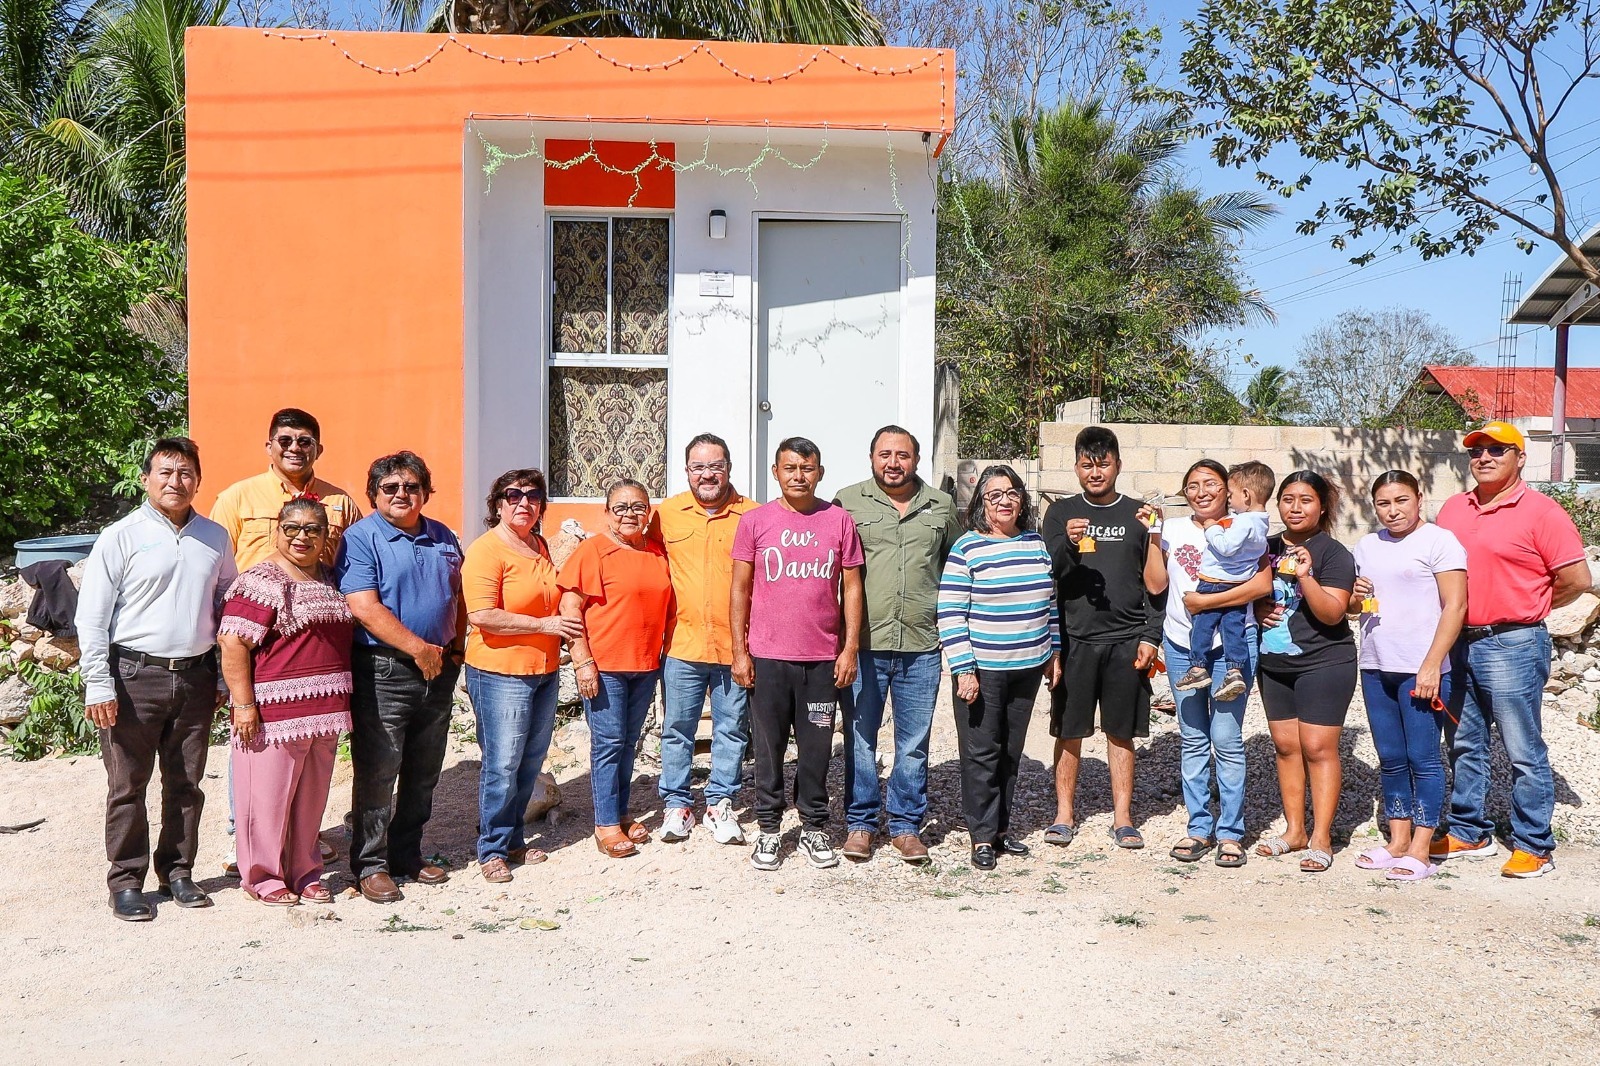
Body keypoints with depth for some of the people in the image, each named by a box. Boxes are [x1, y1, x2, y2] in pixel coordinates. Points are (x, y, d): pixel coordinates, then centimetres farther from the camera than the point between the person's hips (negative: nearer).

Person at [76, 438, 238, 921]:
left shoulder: (215, 538, 8)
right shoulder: (122, 536, -4)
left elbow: (227, 607, 15)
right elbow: (91, 615, -4)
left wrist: (225, 677, 12)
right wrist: (98, 685, -10)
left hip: (195, 677, 4)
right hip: (135, 676, -3)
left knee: (186, 784, 11)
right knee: (128, 786, 3)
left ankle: (177, 872, 24)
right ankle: (126, 882, 15)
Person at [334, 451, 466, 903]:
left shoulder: (443, 538, 13)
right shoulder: (360, 538, -7)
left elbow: (458, 598, 22)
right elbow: (365, 608, -17)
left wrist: (454, 648, 8)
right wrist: (419, 649, -17)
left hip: (438, 671, 7)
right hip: (383, 671, -6)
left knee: (423, 773, 14)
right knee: (377, 773, -2)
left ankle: (408, 855, 27)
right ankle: (371, 865, 10)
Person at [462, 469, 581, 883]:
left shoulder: (540, 546, 12)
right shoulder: (486, 550, -12)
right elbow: (481, 616, -22)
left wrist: (566, 633, 14)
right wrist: (543, 624, -18)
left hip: (545, 670, 8)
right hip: (500, 672, -8)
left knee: (530, 763, 13)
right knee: (502, 765, -2)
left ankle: (513, 840, 26)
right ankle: (491, 851, 11)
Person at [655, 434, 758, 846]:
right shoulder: (666, 514, 4)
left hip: (736, 645, -1)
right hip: (682, 642, 1)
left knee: (732, 729, 9)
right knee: (677, 728, 8)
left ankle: (720, 804, 22)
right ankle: (677, 804, 22)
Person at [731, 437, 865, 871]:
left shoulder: (839, 520, 3)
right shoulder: (755, 521, 2)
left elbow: (852, 588, 4)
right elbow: (740, 589, 3)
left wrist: (851, 649, -1)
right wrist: (739, 651, -2)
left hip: (824, 658, 1)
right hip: (766, 657, 0)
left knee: (817, 748, 7)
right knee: (768, 748, 7)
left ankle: (814, 828, 22)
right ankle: (768, 829, 19)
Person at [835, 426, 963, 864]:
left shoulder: (941, 506, 9)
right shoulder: (848, 501, 3)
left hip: (921, 647, 2)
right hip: (863, 645, -1)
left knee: (914, 745, 8)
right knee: (860, 740, 7)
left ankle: (906, 825, 21)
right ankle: (859, 824, 20)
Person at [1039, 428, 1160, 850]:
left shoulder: (1137, 514, 7)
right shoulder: (1061, 513, 6)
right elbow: (1046, 574, -2)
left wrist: (1150, 637, -1)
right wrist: (1068, 544, -21)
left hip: (1126, 640, 0)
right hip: (1074, 638, 0)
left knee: (1121, 733, 7)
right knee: (1069, 731, 5)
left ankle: (1122, 819, 16)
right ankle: (1064, 814, 16)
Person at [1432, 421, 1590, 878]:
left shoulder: (1542, 512, -9)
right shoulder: (1453, 509, 10)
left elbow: (1576, 580, -11)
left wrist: (1528, 608, 1)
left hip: (1512, 646, -6)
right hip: (1459, 643, 6)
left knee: (1524, 752, 1)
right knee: (1465, 746, 14)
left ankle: (1534, 847, 11)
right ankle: (1469, 833, 26)